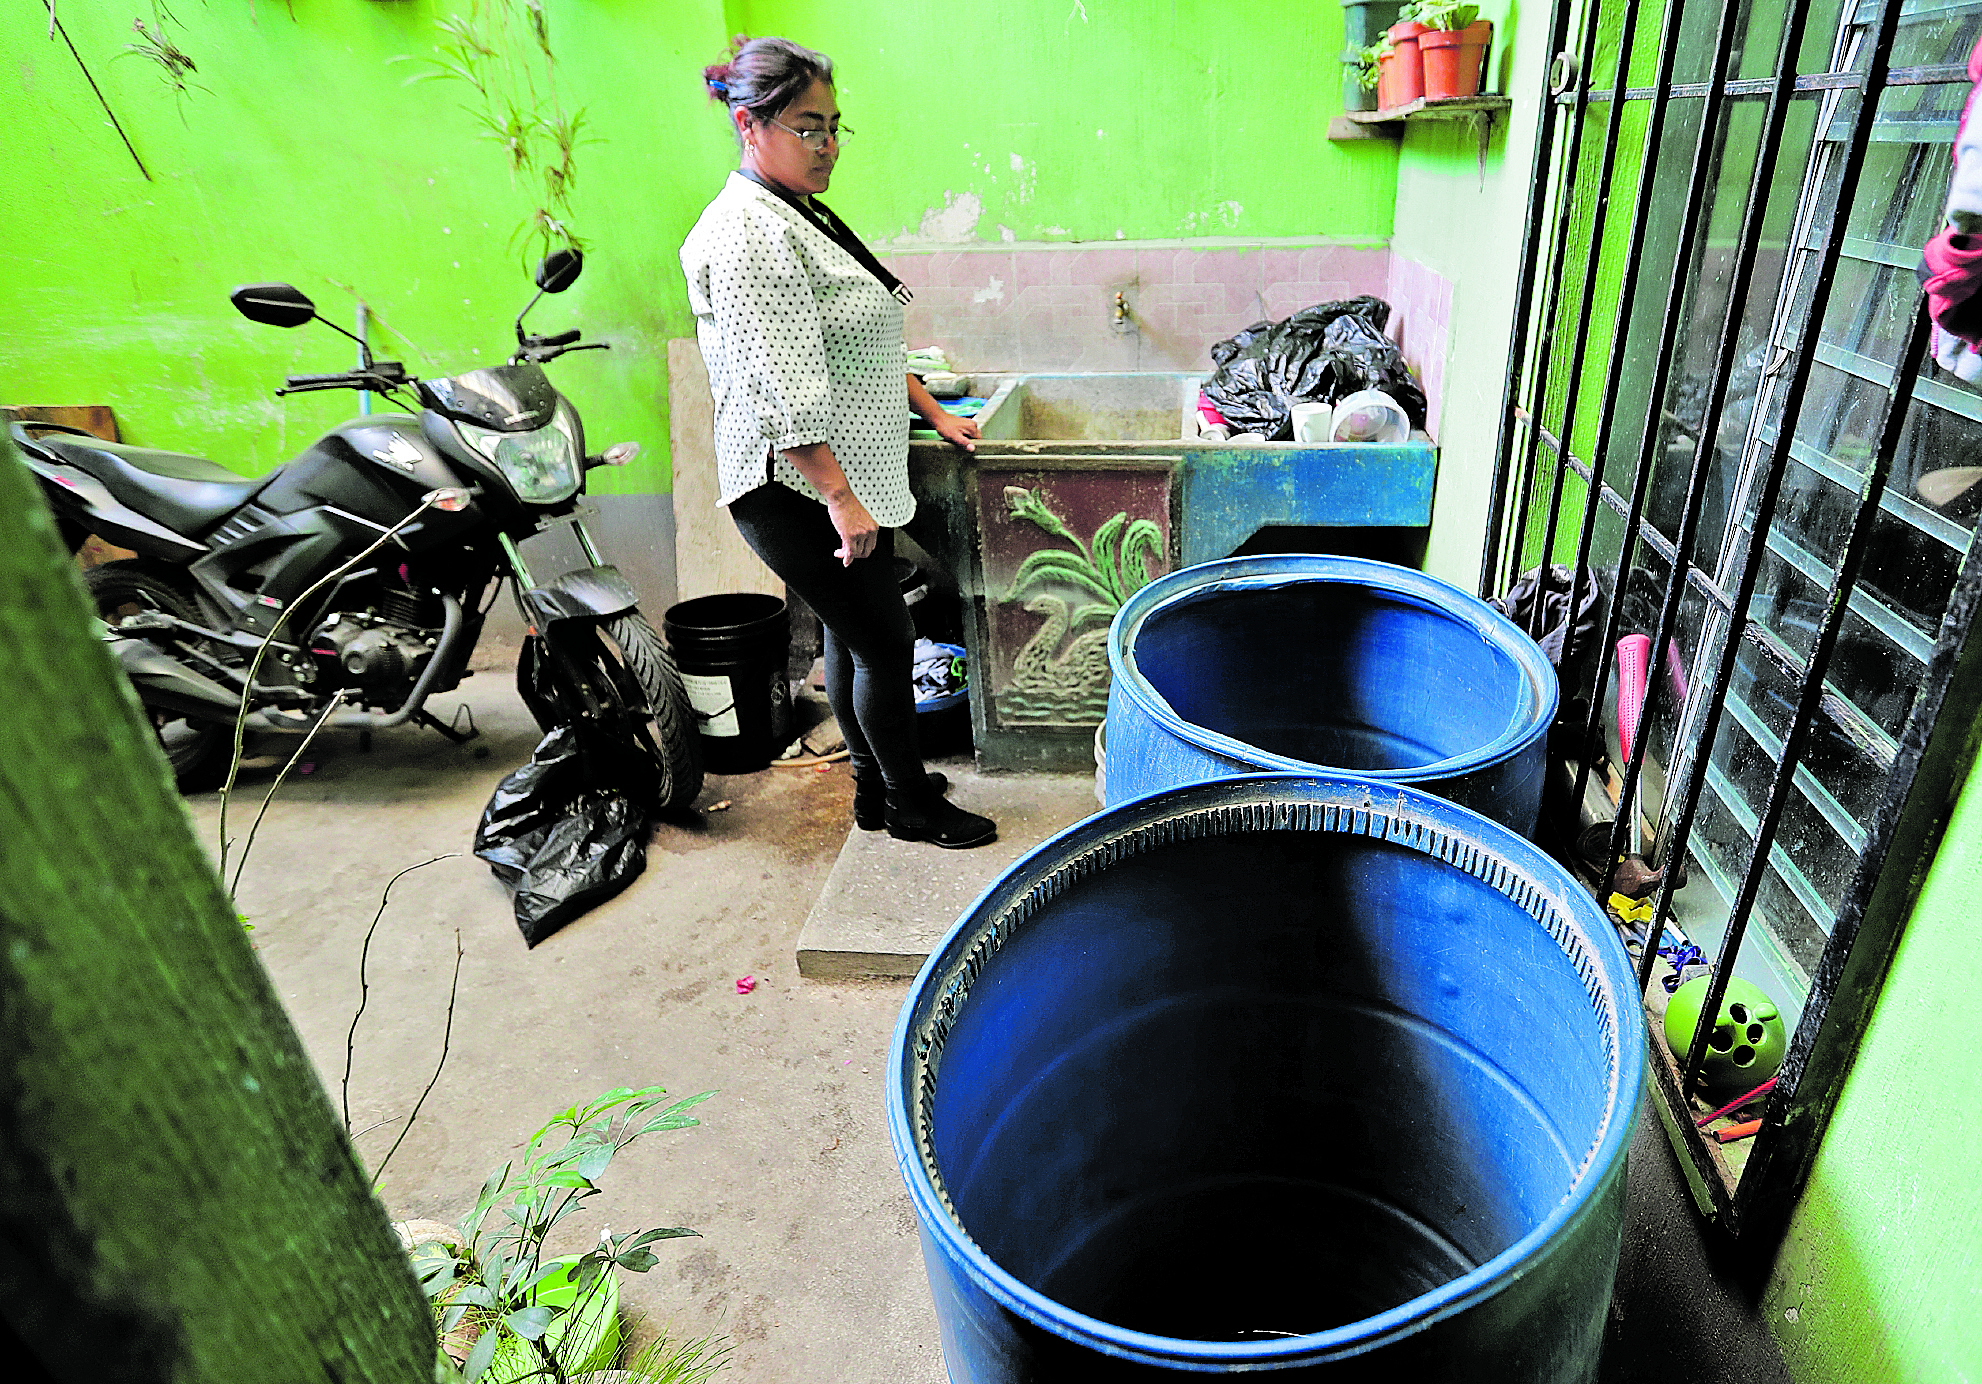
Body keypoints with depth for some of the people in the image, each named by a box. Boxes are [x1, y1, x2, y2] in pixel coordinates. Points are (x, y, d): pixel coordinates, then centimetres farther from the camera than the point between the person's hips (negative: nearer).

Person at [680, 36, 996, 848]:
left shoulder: (804, 217, 16)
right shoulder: (744, 234, -17)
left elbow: (866, 345, 22)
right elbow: (782, 391, -24)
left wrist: (934, 414, 20)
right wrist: (841, 499, -26)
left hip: (853, 480, 10)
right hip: (798, 491, -10)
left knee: (852, 640, 16)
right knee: (885, 643, -1)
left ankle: (875, 787, 31)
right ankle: (911, 807, 17)